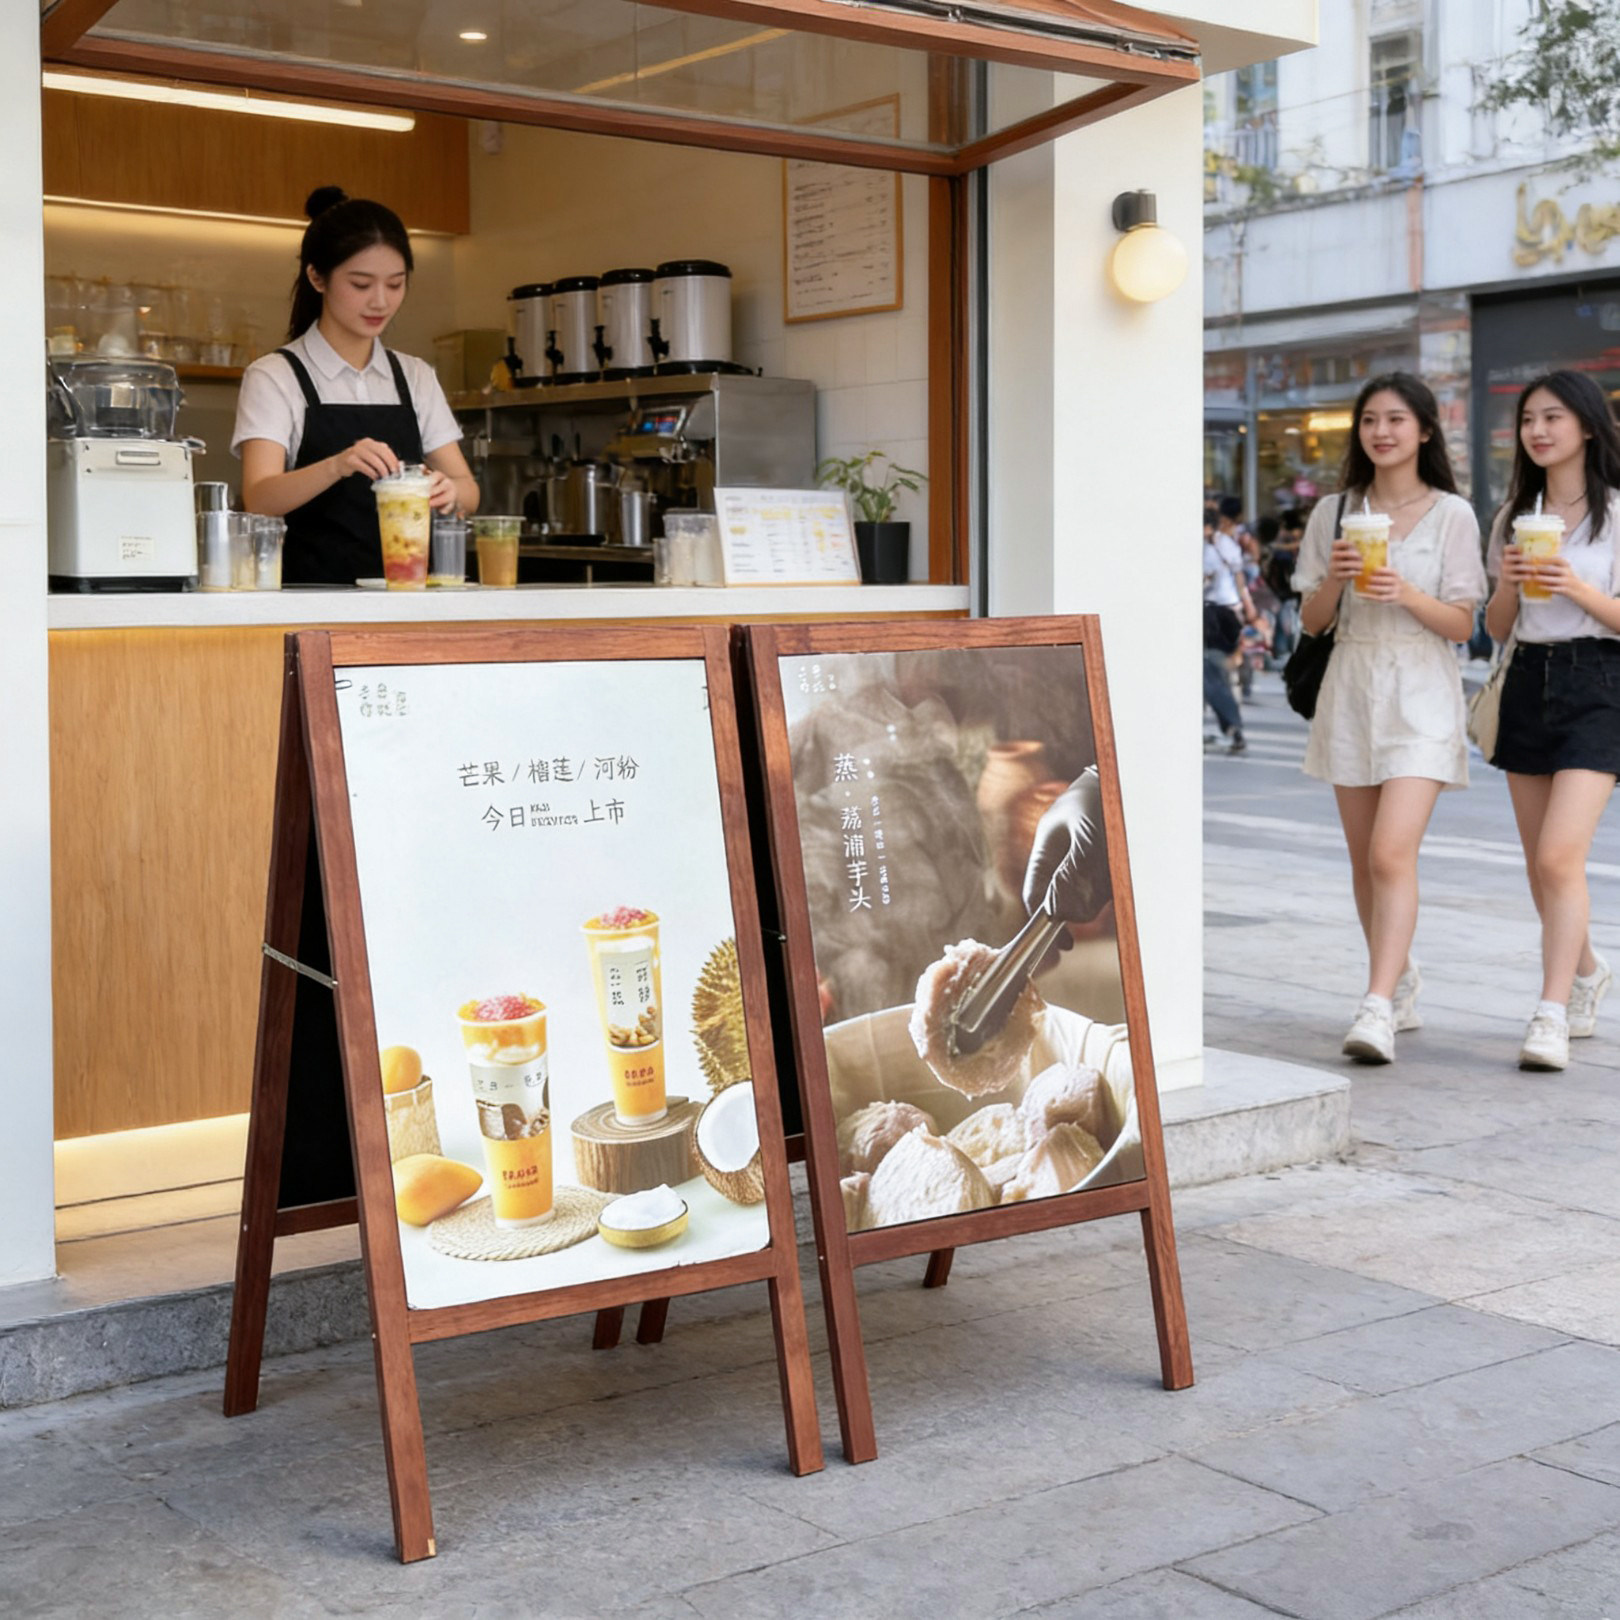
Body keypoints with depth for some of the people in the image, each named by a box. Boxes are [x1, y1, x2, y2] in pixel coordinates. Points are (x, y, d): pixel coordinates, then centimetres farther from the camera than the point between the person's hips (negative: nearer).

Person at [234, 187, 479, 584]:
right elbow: (259, 500, -12)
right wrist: (337, 466, -30)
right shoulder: (275, 377, 2)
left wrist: (448, 491, -17)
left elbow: (468, 491, 6)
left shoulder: (415, 378, 15)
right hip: (312, 589, -5)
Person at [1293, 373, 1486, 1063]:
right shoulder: (1334, 512, 8)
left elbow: (1462, 625, -2)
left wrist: (1407, 593, -19)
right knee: (1364, 859, 9)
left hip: (1420, 694, -4)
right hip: (1351, 688, 4)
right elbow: (1311, 621, 8)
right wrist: (1334, 577, -12)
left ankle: (1377, 1009, -20)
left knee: (1392, 852, -17)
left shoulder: (1452, 515, 0)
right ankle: (1401, 981, 27)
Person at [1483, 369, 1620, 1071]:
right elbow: (1497, 625, 13)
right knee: (1540, 863, 10)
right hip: (1528, 681, 5)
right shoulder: (1515, 515, 12)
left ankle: (1551, 1017, -14)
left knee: (1560, 856, -17)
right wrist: (1508, 583, -7)